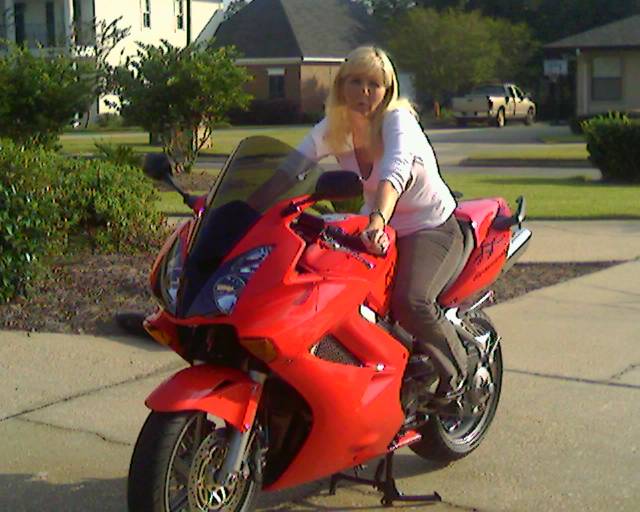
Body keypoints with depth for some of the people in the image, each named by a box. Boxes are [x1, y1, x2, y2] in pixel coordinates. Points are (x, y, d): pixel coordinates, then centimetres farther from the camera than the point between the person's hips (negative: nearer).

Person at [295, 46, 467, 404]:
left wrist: (378, 221, -58)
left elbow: (395, 171, -40)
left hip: (432, 229, -6)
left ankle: (456, 371, -3)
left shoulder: (397, 119, -20)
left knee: (410, 301, -31)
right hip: (377, 229, 6)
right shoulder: (333, 128, -2)